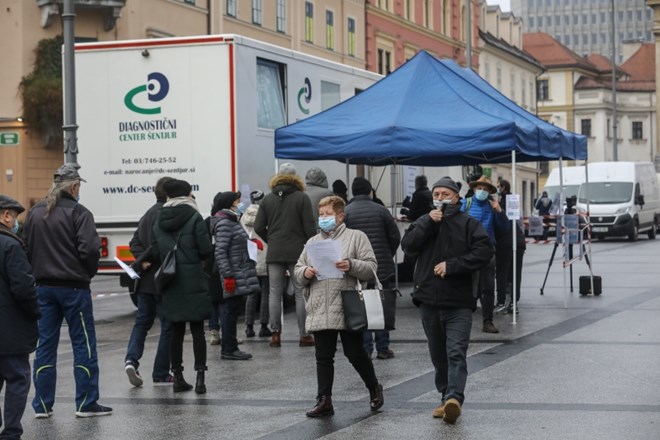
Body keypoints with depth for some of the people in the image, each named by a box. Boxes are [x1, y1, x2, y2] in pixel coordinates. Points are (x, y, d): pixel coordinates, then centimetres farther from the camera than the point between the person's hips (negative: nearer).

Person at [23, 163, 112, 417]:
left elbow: (25, 248, 7)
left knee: (45, 345, 9)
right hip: (74, 287, -6)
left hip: (44, 288, 6)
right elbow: (90, 249, -19)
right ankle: (86, 403, 5)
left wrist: (39, 272, 13)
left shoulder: (34, 213, 7)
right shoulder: (77, 212, -12)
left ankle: (42, 405, 11)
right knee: (83, 344, 3)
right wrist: (89, 272, -1)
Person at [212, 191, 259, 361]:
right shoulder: (224, 223, -14)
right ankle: (228, 349, 0)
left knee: (231, 311, 12)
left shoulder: (233, 221, 17)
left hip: (241, 275, 10)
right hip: (234, 276, -10)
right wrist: (227, 275, -24)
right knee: (231, 311, -5)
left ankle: (230, 348, 17)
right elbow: (220, 251, -20)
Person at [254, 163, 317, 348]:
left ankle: (275, 333, 5)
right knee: (301, 294, 1)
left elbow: (258, 227, 4)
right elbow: (309, 227, -8)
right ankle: (304, 335, 1)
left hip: (274, 254, 3)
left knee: (275, 294, 7)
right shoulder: (302, 198, -4)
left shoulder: (267, 199, 7)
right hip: (297, 252, -3)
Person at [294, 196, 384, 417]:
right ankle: (324, 401, 7)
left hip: (347, 310, -4)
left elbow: (371, 267, -4)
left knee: (355, 353, 3)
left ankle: (374, 389, 25)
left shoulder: (356, 237, 2)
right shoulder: (312, 242, 17)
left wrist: (351, 265, -21)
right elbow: (298, 270, 17)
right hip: (319, 311, 4)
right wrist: (305, 273, -5)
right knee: (323, 357, 4)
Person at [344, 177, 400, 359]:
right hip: (382, 268, 1)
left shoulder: (346, 212, -4)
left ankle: (365, 349, 2)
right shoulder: (381, 210, 0)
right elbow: (395, 237, 2)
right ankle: (383, 348, 11)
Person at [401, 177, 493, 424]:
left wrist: (452, 265, -15)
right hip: (429, 299, 5)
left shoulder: (468, 224, 2)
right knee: (438, 355, 11)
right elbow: (408, 246, -2)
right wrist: (427, 223, -13)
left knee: (456, 353, -15)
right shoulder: (424, 222, 14)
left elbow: (484, 251, -11)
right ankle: (446, 398, 20)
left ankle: (454, 398, -27)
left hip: (459, 301, -4)